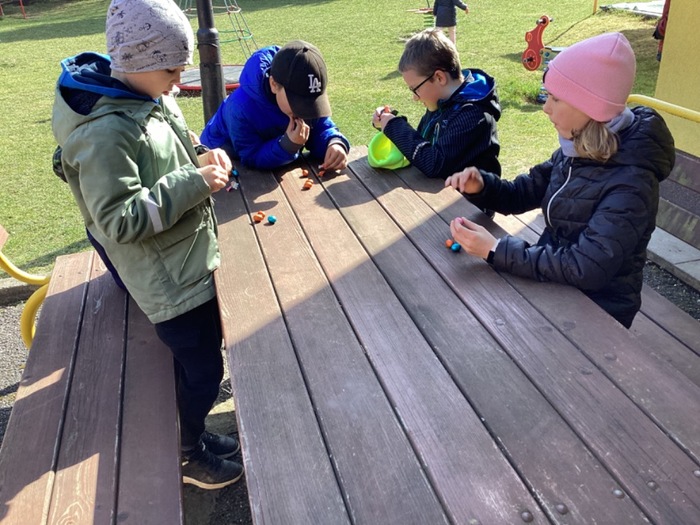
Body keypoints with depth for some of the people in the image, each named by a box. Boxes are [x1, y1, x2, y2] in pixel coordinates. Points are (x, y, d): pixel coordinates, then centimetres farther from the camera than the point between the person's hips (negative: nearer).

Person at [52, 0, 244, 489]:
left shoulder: (151, 97, 3)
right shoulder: (106, 132, -25)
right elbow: (119, 219, -26)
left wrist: (202, 160, -4)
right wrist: (194, 184, -28)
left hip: (193, 259, 9)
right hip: (169, 279, -9)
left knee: (201, 360, 24)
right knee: (203, 371, 5)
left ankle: (194, 432, 48)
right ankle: (187, 456, 32)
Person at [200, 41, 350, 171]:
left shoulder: (303, 94, -20)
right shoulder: (242, 107, -36)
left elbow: (321, 128, -15)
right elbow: (253, 158, -32)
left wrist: (335, 144, -38)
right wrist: (289, 145, -47)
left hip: (278, 165, 6)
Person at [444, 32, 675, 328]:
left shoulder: (630, 182, -26)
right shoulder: (578, 151, -2)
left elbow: (586, 269, -32)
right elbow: (522, 194, 8)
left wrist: (495, 250, -32)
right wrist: (480, 187, -13)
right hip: (555, 286, 6)